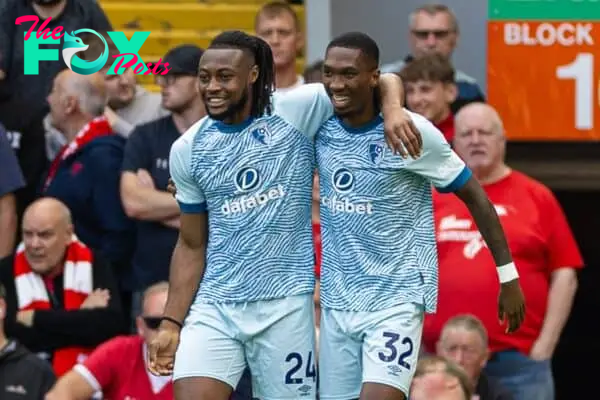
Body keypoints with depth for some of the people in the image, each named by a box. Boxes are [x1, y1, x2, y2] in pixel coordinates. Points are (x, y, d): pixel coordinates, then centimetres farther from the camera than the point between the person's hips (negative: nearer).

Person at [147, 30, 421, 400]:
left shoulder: (295, 113, -4)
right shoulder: (187, 150, 5)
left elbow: (383, 81, 0)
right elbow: (192, 245, 12)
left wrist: (393, 111, -22)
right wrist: (172, 323, 6)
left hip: (285, 304, -2)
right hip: (214, 306, 2)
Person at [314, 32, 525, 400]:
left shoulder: (412, 131, -14)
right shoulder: (320, 127, -2)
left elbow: (474, 195, -4)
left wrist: (508, 275, -2)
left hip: (397, 298, -6)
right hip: (337, 300, 6)